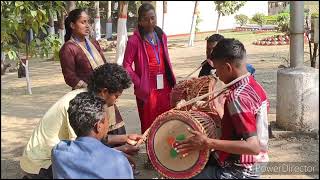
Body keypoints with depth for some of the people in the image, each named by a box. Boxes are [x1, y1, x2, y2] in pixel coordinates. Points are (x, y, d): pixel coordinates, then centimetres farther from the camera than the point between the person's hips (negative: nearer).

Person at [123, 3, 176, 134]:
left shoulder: (161, 36, 10)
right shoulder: (135, 40, -8)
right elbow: (126, 65, -8)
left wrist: (172, 80, 13)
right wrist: (139, 83, -12)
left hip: (165, 86, 5)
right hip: (147, 88, -5)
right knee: (149, 124, 2)